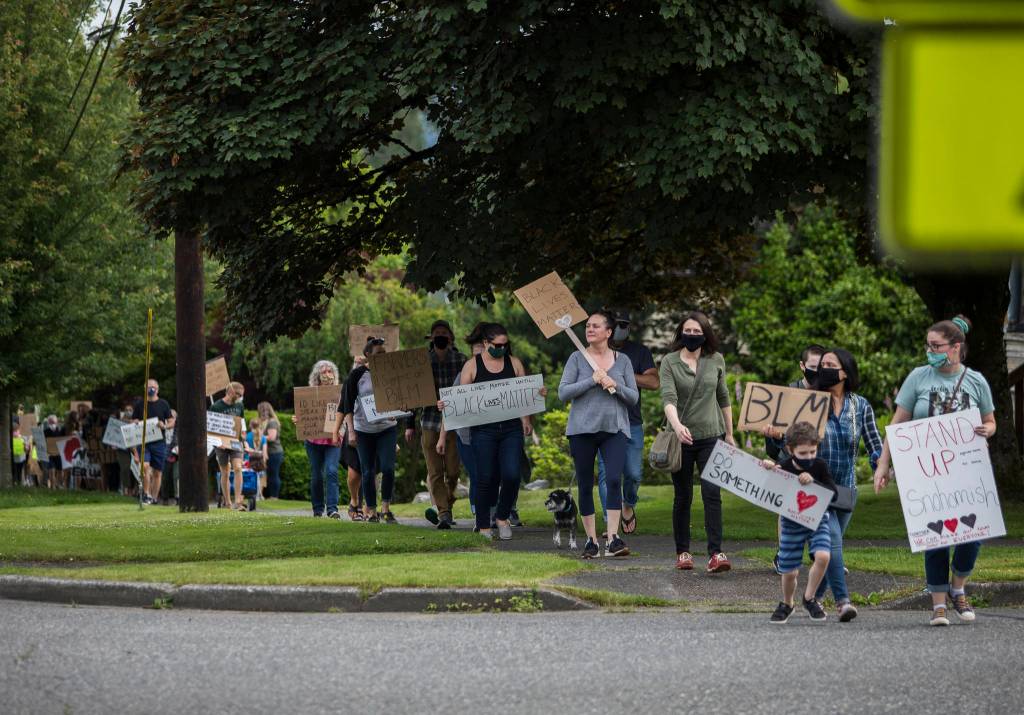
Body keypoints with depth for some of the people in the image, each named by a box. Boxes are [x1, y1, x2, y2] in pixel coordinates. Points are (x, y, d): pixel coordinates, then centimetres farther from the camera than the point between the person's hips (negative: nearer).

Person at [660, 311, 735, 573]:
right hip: (682, 439, -1)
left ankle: (715, 553, -16)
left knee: (712, 494, -10)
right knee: (683, 497, 7)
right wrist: (677, 425, -35)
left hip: (711, 436, 1)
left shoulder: (716, 360, 5)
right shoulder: (669, 362, -4)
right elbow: (668, 398, -17)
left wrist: (729, 434, 17)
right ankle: (682, 552, 17)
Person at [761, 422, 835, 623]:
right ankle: (786, 604, 34)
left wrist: (813, 481, -31)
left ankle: (809, 598, -2)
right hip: (792, 522, 0)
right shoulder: (783, 468, -16)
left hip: (817, 519, 0)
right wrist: (767, 472, -29)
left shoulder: (819, 466, -13)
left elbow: (833, 493, -16)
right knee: (789, 571, 3)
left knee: (823, 556, -25)